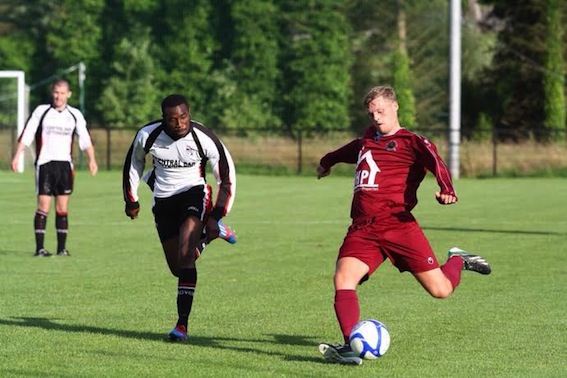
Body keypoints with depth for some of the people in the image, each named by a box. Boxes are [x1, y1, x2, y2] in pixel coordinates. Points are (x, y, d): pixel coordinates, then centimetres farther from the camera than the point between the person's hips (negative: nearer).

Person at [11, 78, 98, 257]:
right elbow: (26, 135, -1)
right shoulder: (41, 111, 1)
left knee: (63, 208, 3)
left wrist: (92, 159, -7)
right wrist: (16, 156, -10)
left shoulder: (75, 115, 7)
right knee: (43, 207, -7)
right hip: (45, 162, -2)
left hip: (65, 164, 2)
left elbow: (85, 139, 6)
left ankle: (62, 248, 8)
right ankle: (40, 248, -5)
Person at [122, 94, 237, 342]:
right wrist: (131, 201, 13)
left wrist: (216, 216, -16)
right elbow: (133, 163, 8)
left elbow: (226, 179, -10)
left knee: (185, 255, -23)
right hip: (163, 201, 3)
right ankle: (209, 235, 37)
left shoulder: (205, 139, -21)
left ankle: (182, 324, -21)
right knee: (178, 269, 7)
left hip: (194, 193, -3)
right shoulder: (147, 135, -15)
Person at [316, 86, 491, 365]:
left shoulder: (410, 142, 3)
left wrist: (446, 190, -38)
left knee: (440, 289, -5)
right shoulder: (366, 140, 23)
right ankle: (351, 347, -26)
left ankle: (457, 261, 30)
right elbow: (350, 151, 47)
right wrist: (327, 161, 66)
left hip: (398, 225, -5)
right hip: (362, 230, 5)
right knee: (342, 279, -22)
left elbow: (434, 161, -17)